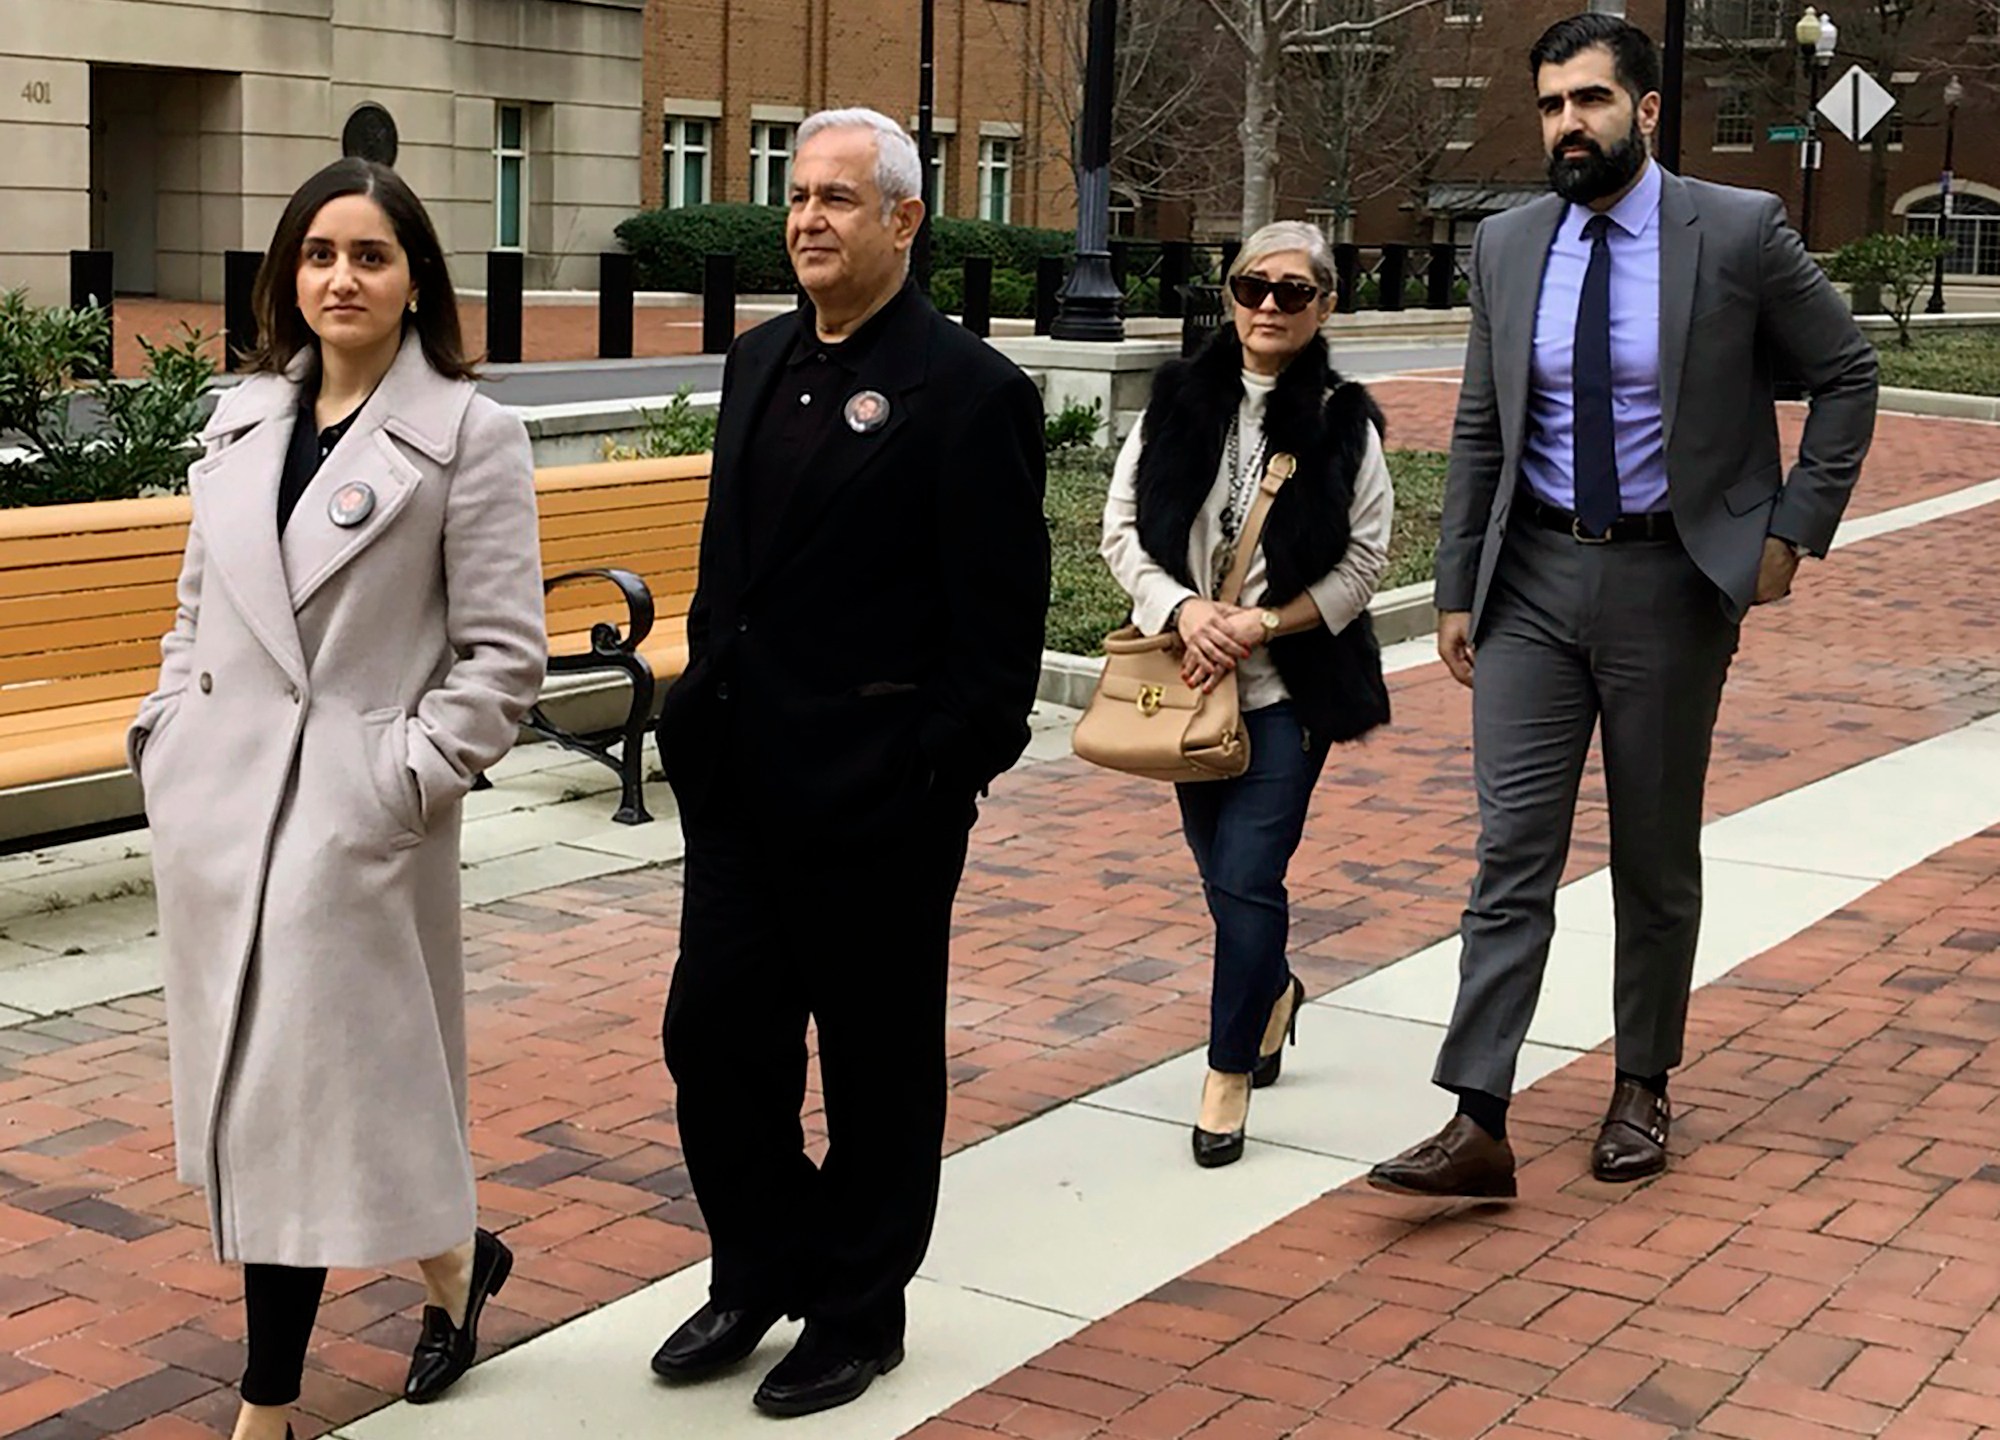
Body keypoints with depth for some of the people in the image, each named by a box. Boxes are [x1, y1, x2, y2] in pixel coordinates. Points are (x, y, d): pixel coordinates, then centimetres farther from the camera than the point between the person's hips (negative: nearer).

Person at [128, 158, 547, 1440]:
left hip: (351, 814, -6)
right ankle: (450, 1259, 29)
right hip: (217, 804, 6)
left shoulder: (470, 435, -6)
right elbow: (197, 610, 18)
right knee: (241, 1089, 11)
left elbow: (503, 656, -8)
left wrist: (403, 776, -14)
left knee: (301, 1098, 0)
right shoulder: (242, 421, 10)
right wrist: (166, 739, 7)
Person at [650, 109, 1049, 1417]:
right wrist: (705, 704, 13)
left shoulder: (971, 391, -12)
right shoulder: (760, 362, 11)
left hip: (875, 799, -7)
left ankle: (859, 1312, 25)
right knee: (715, 1033, 10)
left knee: (878, 1062, 8)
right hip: (740, 778, 7)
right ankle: (761, 1271, 31)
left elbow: (1001, 621, -13)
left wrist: (945, 774, -15)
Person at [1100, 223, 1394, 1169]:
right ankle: (1272, 994, 46)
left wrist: (1259, 625, -14)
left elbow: (1364, 562, -4)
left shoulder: (1345, 423, -4)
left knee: (1246, 879, -8)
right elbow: (1122, 529, 0)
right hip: (1188, 679, 3)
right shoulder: (1177, 402, 1)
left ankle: (1231, 1074, 7)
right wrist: (1184, 608, -16)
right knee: (1221, 869, 16)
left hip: (1287, 688, -3)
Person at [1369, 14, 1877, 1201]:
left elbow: (1848, 372, 2)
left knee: (1658, 856, 10)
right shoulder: (1507, 247, 4)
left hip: (1669, 579, -2)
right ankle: (1478, 1124, -4)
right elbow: (1481, 434, 9)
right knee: (1513, 851, -3)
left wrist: (1796, 528, -3)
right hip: (1535, 578, 3)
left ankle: (1643, 1090, 27)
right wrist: (1457, 591, 7)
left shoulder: (1739, 232, -7)